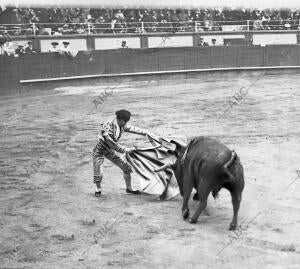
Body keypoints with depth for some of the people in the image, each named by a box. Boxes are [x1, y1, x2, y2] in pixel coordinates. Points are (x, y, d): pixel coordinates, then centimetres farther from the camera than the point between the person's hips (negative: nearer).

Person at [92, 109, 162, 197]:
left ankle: (129, 188, 20)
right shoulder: (107, 128, -32)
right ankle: (98, 189, 14)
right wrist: (126, 150, -23)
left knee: (127, 167, 2)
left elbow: (135, 130, -4)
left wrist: (151, 135, -5)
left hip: (110, 151, 7)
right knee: (98, 173, -17)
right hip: (100, 150, -7)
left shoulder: (122, 126, -11)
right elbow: (112, 145, -29)